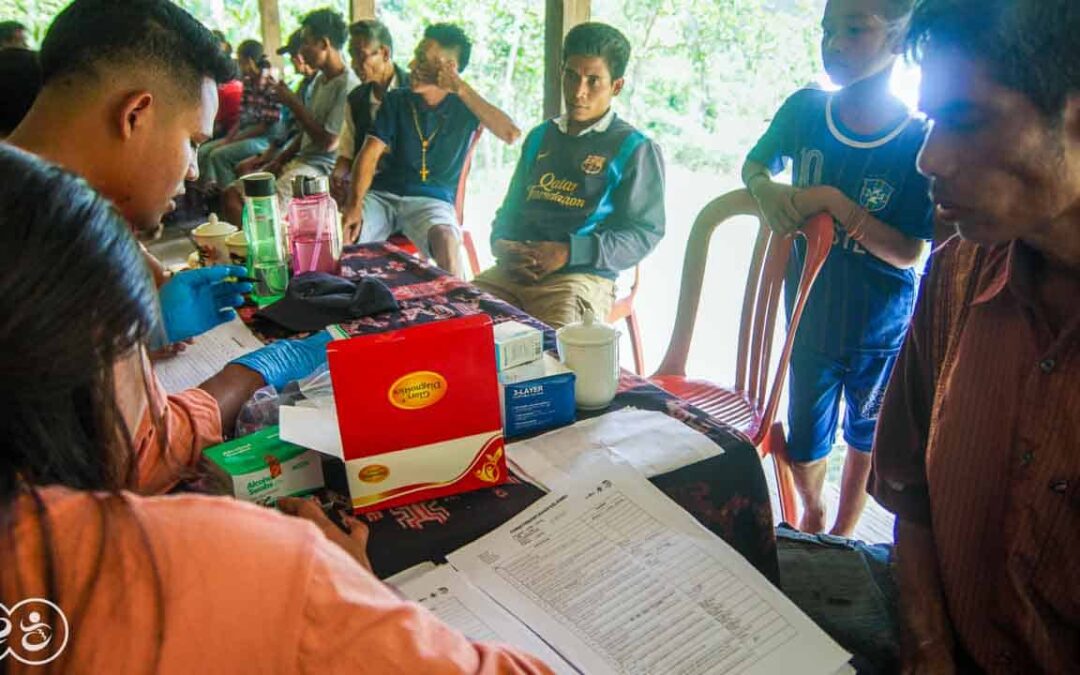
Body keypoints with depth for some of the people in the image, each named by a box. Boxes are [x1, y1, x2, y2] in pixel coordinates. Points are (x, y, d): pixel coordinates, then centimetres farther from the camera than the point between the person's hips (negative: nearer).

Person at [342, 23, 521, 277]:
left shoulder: (464, 106, 0)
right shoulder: (397, 101, 7)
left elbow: (511, 134, -18)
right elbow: (370, 154, -4)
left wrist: (462, 90, -19)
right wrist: (354, 205, -21)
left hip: (432, 199, -2)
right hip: (383, 194, 3)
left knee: (445, 239, -36)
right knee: (339, 230, -26)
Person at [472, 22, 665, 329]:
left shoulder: (634, 149, 2)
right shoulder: (540, 137, 21)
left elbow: (644, 232, -4)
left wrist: (569, 252, -16)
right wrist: (501, 243, 3)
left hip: (583, 275, -5)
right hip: (516, 271, 6)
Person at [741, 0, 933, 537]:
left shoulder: (919, 142, -18)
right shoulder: (805, 110, -9)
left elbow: (910, 252, -18)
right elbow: (754, 165, 8)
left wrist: (835, 203, -28)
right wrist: (768, 191, -14)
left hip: (880, 328, -2)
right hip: (810, 315, 2)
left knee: (865, 437, 20)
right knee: (803, 447, 15)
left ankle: (843, 534, 44)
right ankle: (811, 515, 47)